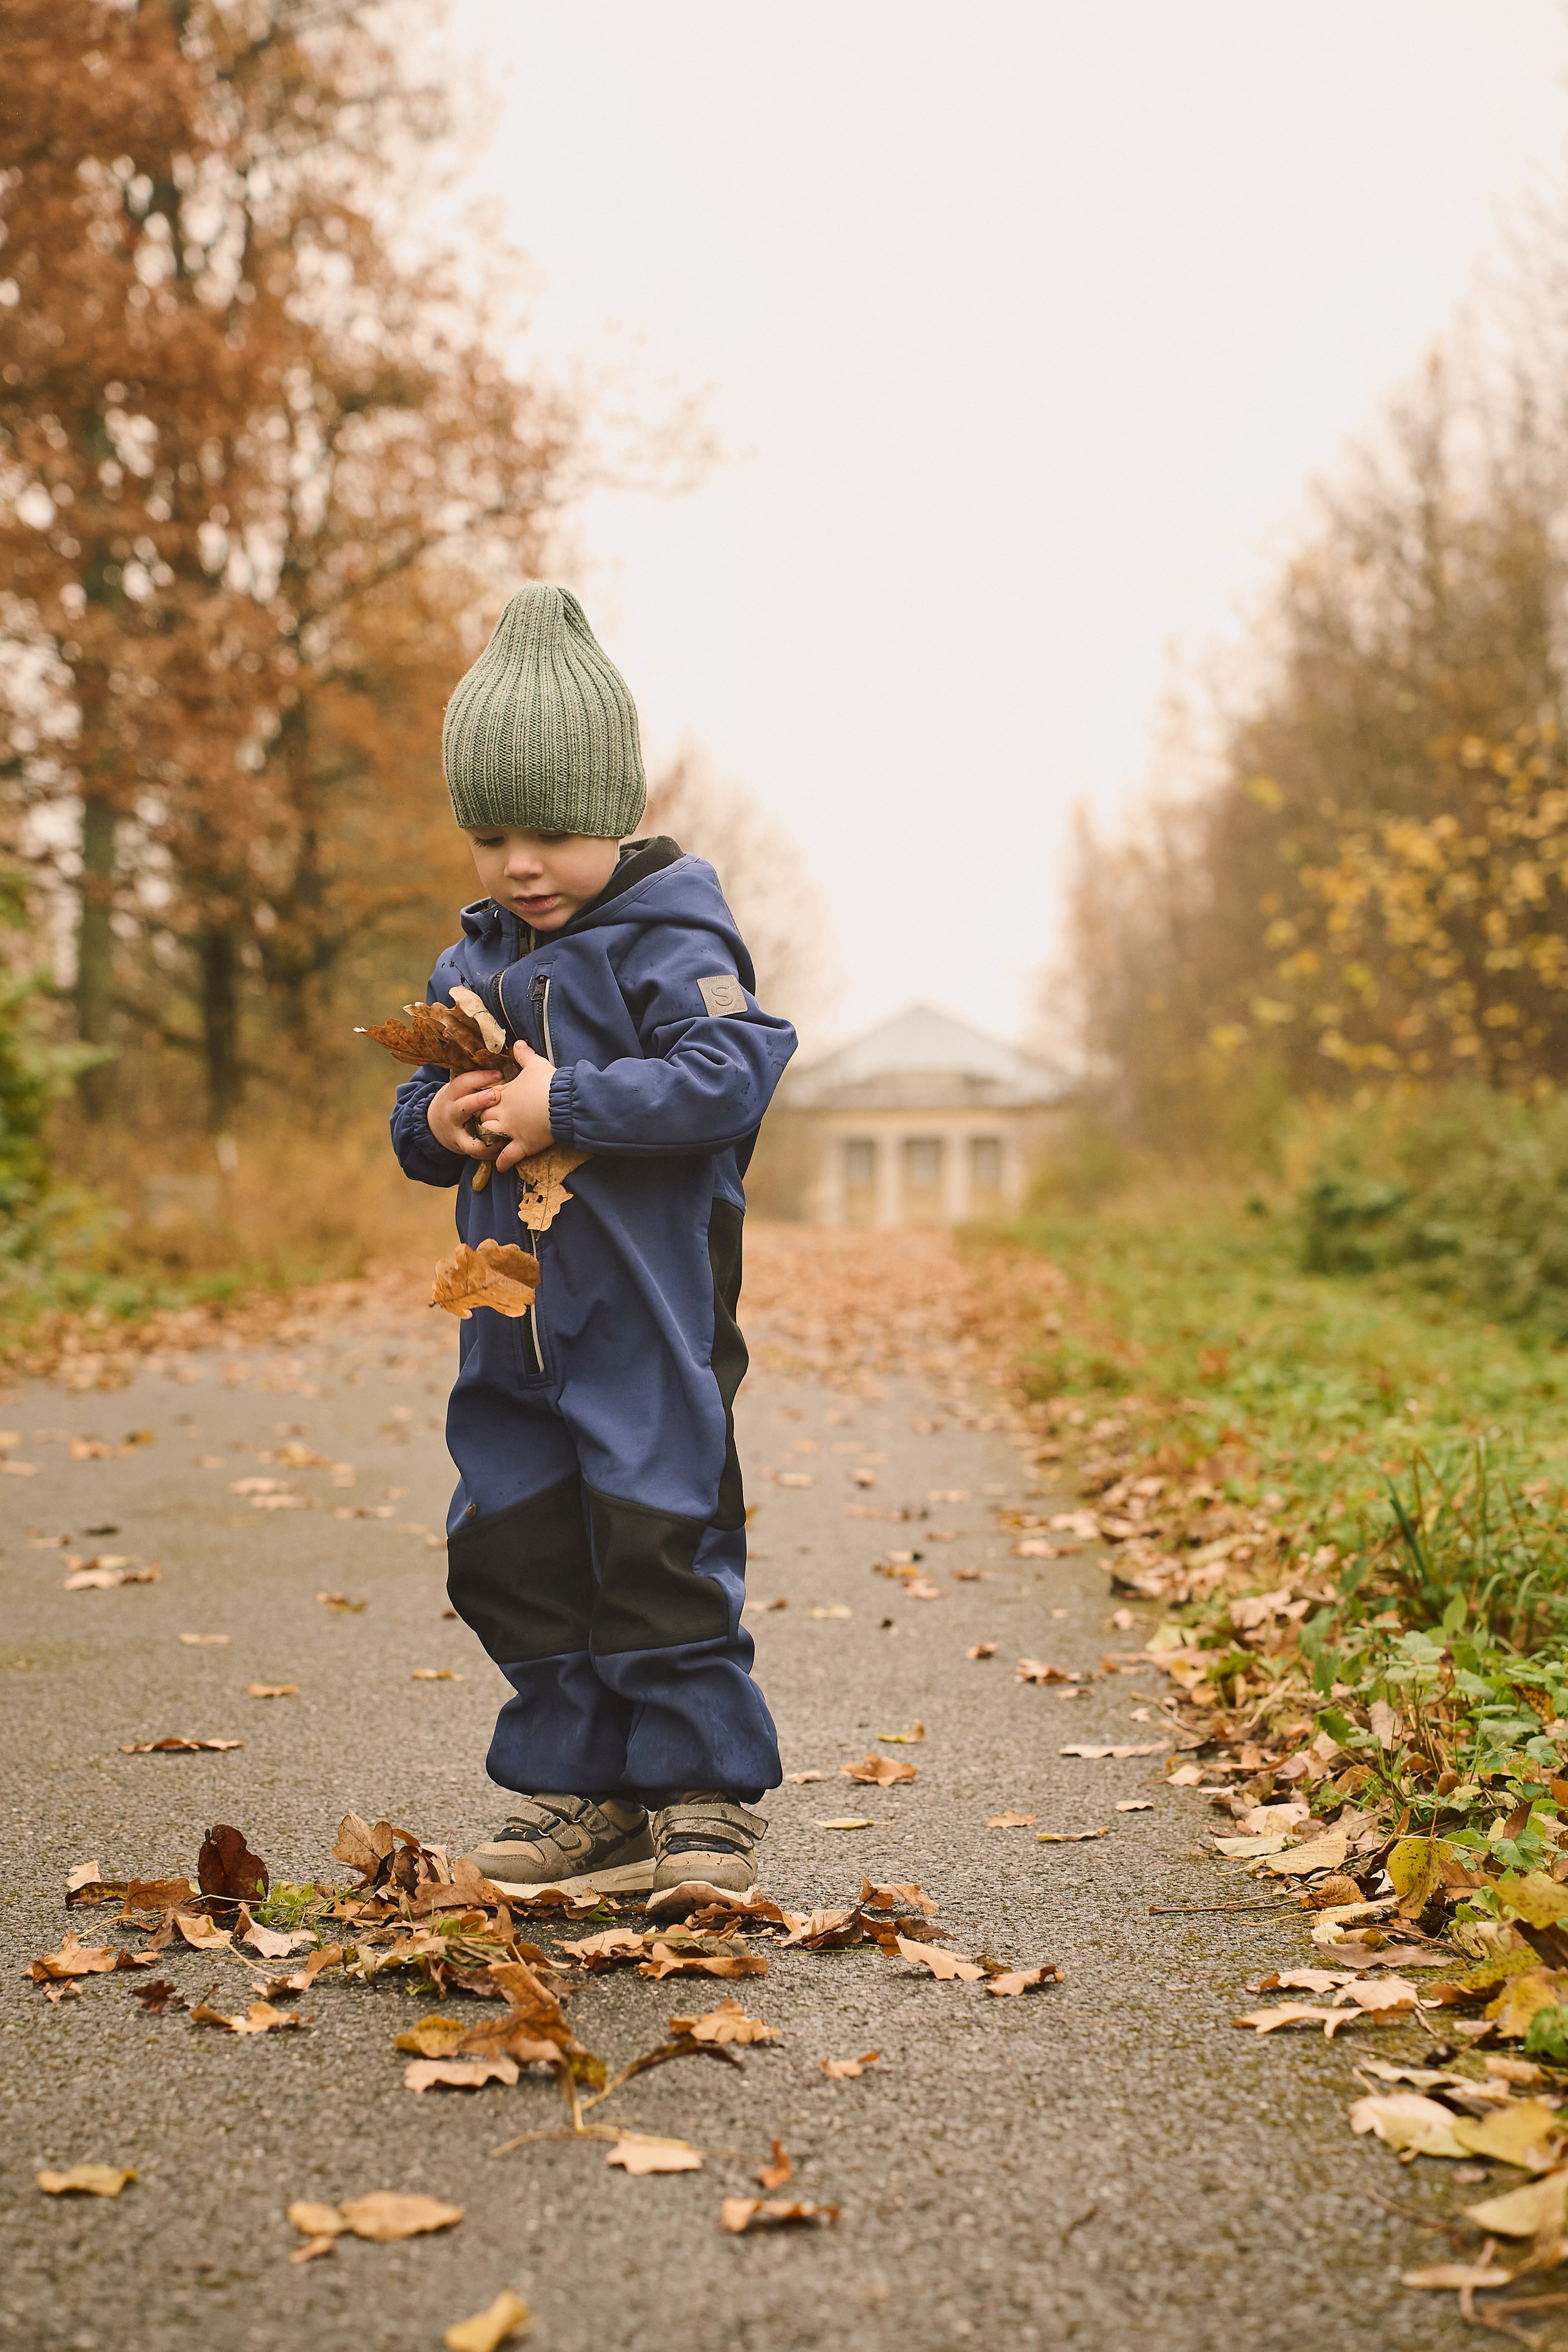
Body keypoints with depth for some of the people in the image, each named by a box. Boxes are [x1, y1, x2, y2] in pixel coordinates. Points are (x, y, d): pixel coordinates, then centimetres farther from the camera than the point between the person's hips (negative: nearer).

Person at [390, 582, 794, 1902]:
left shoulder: (671, 941, -8)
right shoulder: (472, 963, 13)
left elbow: (728, 1076, -22)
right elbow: (419, 1112, 18)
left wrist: (563, 1105, -24)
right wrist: (437, 1124, -6)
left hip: (648, 1316, -7)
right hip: (513, 1317, 7)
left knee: (661, 1548, -4)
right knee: (513, 1553, 10)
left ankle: (705, 1797, 9)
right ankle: (584, 1792, 22)